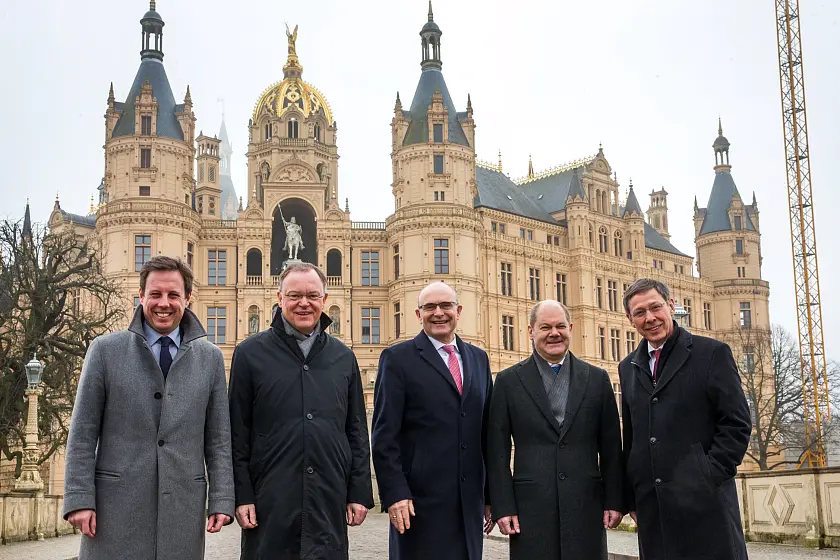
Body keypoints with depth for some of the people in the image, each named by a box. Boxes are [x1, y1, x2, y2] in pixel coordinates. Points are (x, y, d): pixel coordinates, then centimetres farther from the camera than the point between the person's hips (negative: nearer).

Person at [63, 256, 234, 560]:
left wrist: (221, 500, 0)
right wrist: (79, 499, -5)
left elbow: (219, 439, 8)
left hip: (184, 508, 1)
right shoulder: (105, 350, 3)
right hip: (117, 507, -1)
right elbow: (83, 433, 2)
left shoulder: (210, 358, 8)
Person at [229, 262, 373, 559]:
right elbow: (237, 432, 1)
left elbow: (357, 431, 12)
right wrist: (241, 494, -4)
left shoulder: (343, 357, 11)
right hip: (270, 500, -2)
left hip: (330, 500, 2)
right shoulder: (250, 353, 3)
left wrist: (360, 492, 6)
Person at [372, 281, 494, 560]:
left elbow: (485, 430, 14)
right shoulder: (398, 359, -2)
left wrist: (490, 495, 12)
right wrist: (394, 494, -14)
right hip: (420, 499, -4)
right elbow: (384, 435, -7)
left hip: (470, 500, 5)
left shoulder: (478, 359, 13)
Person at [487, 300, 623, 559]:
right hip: (531, 508, -1)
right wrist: (503, 507, -3)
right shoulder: (508, 381, 4)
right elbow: (497, 451, 2)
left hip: (586, 506, 1)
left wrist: (614, 501, 5)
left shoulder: (597, 379, 9)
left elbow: (611, 447, 10)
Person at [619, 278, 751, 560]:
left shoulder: (712, 353, 0)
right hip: (651, 505, 5)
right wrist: (632, 498, 11)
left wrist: (710, 476, -11)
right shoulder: (628, 367, 15)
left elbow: (737, 423, -4)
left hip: (704, 502, -4)